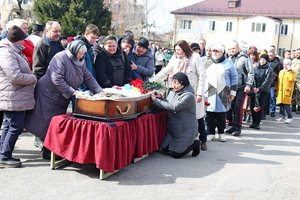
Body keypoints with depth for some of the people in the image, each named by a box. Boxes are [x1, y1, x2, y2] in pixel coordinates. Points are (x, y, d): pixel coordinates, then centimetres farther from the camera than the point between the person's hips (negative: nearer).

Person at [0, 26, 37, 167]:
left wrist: (31, 78, 10)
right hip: (13, 99, -11)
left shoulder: (13, 51, 14)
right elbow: (15, 76, -26)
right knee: (16, 127, -5)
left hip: (14, 99, 11)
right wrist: (33, 78, -12)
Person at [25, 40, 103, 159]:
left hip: (62, 98, 8)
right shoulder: (60, 58, -20)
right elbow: (57, 79, -26)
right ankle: (46, 152, 9)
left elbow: (88, 78, 6)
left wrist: (100, 92, -5)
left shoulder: (80, 61, 6)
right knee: (48, 123, -2)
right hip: (49, 95, -8)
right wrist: (72, 92, -25)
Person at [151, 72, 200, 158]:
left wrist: (155, 100, -28)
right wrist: (160, 98, -13)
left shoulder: (189, 96, -24)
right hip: (172, 129, 8)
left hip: (185, 131, -7)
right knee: (165, 149, 8)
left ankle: (194, 144, 18)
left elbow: (174, 107, -32)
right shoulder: (172, 92, 2)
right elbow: (167, 104, 8)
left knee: (176, 154, -3)